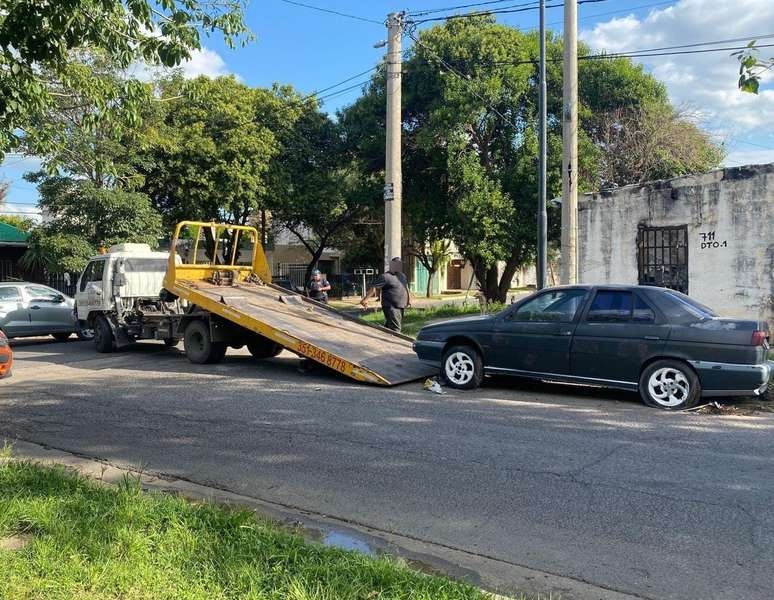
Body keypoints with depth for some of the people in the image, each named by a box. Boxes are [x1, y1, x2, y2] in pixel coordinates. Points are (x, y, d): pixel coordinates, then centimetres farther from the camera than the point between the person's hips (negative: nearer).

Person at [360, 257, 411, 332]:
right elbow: (374, 287, -17)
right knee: (395, 329, -13)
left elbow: (406, 287, 31)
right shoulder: (385, 276, -10)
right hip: (391, 307, -8)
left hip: (401, 307, 8)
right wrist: (366, 298, -27)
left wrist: (409, 299, 29)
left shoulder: (402, 276, 16)